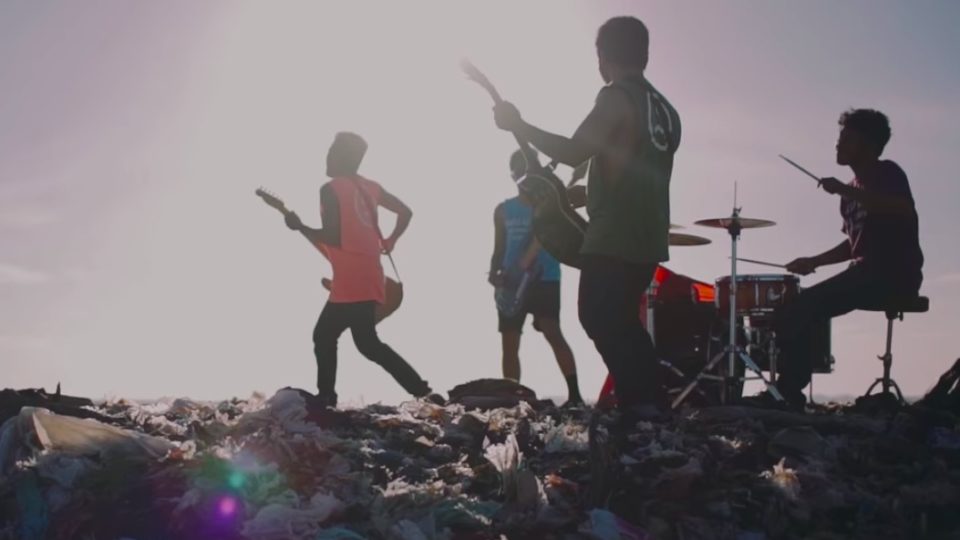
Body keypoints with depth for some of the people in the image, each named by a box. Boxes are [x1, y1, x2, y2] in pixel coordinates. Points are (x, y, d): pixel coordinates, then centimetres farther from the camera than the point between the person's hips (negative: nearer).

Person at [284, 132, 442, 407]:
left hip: (351, 283, -9)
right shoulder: (370, 187, 14)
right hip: (369, 278, 9)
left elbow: (332, 237, -17)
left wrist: (299, 226, -4)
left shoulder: (330, 189, -10)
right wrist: (389, 242, 24)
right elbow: (405, 212, 16)